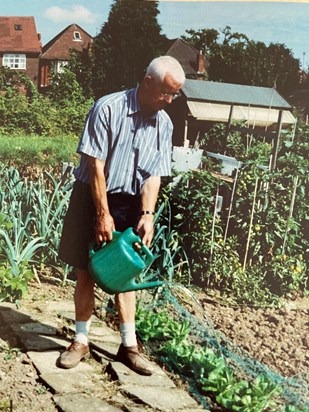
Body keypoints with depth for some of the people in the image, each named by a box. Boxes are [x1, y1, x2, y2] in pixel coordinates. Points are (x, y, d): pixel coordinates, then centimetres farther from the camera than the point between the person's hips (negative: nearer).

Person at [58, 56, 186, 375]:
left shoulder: (164, 124, -1)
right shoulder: (108, 108, -16)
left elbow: (154, 175, -2)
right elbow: (96, 166, -18)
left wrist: (147, 214, -16)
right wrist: (103, 214, -19)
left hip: (130, 204, 4)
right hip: (92, 198, -4)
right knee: (85, 272, 3)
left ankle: (129, 345, 17)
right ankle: (81, 342, 16)